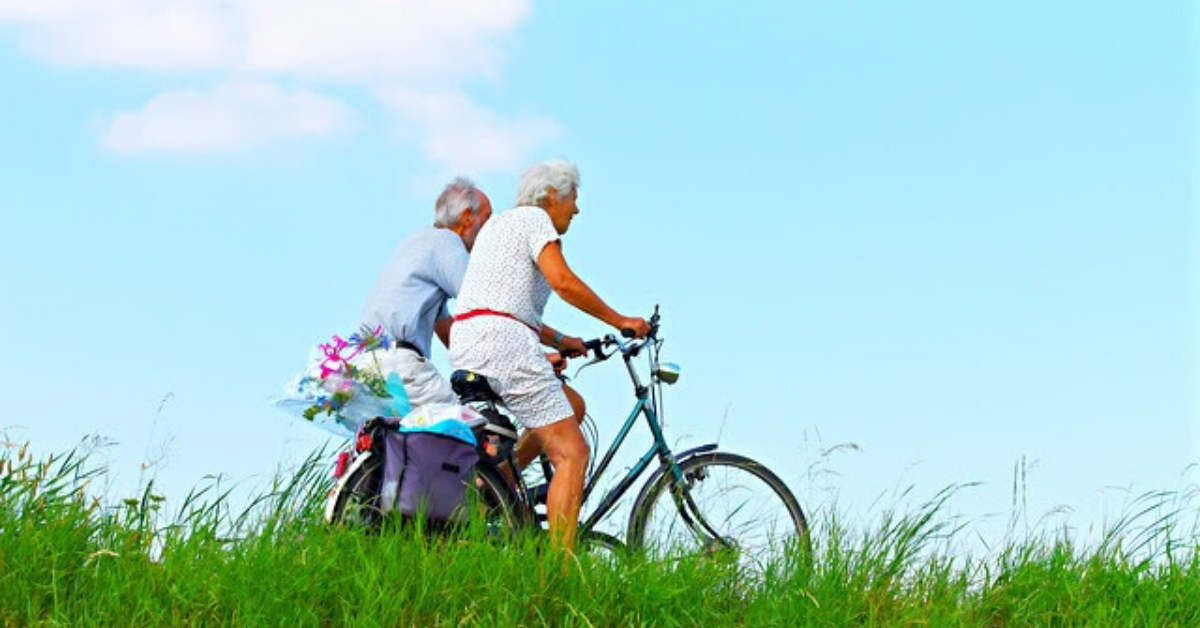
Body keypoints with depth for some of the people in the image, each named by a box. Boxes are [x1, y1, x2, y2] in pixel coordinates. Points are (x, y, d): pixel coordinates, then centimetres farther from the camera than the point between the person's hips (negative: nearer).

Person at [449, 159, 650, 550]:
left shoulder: (499, 223, 28)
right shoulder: (534, 218, 0)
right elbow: (564, 282, -13)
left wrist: (557, 339, 25)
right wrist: (620, 322, -5)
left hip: (466, 347, 10)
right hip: (501, 341, -10)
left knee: (572, 405, 23)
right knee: (573, 454, -9)